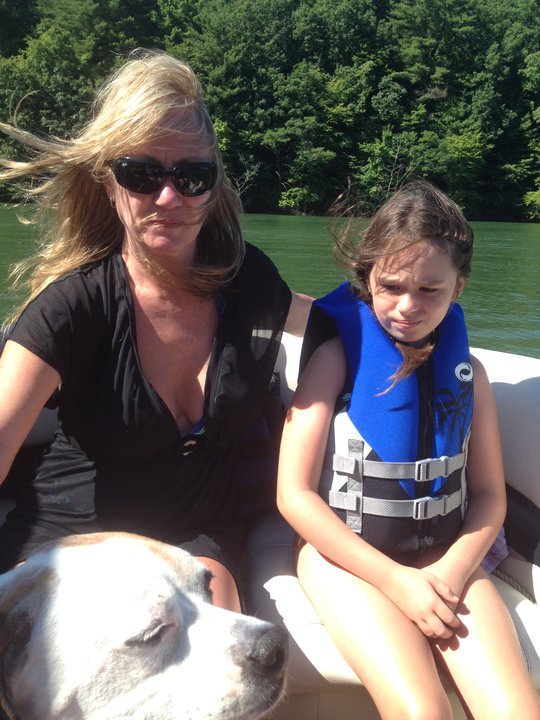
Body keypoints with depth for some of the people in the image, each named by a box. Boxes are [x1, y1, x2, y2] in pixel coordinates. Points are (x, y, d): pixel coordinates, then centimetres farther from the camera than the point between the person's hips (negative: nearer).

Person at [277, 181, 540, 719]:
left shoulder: (466, 371, 4)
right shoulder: (338, 356, -8)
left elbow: (489, 495, 8)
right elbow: (294, 494, -11)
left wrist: (451, 570, -11)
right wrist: (396, 581, -13)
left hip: (445, 557, 4)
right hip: (346, 553, -3)